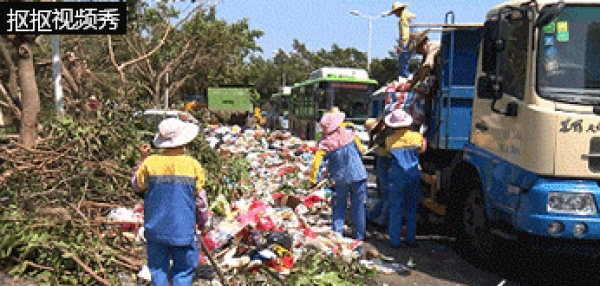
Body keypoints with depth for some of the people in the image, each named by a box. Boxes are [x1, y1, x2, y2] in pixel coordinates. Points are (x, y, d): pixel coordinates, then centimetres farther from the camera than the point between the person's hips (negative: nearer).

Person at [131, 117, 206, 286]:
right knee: (183, 271, 8)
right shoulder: (193, 165, -8)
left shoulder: (150, 163, -7)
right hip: (183, 228, -1)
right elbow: (199, 197, 1)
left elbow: (136, 187, 9)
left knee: (158, 271, 12)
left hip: (155, 228, 2)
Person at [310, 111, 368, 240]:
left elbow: (317, 163, -12)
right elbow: (360, 152, 5)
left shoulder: (324, 144, -10)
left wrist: (313, 180, -3)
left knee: (338, 208, 15)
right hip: (358, 175, 0)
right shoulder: (349, 134, -8)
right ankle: (359, 236, 16)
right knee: (358, 207, 9)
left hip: (340, 180, 0)